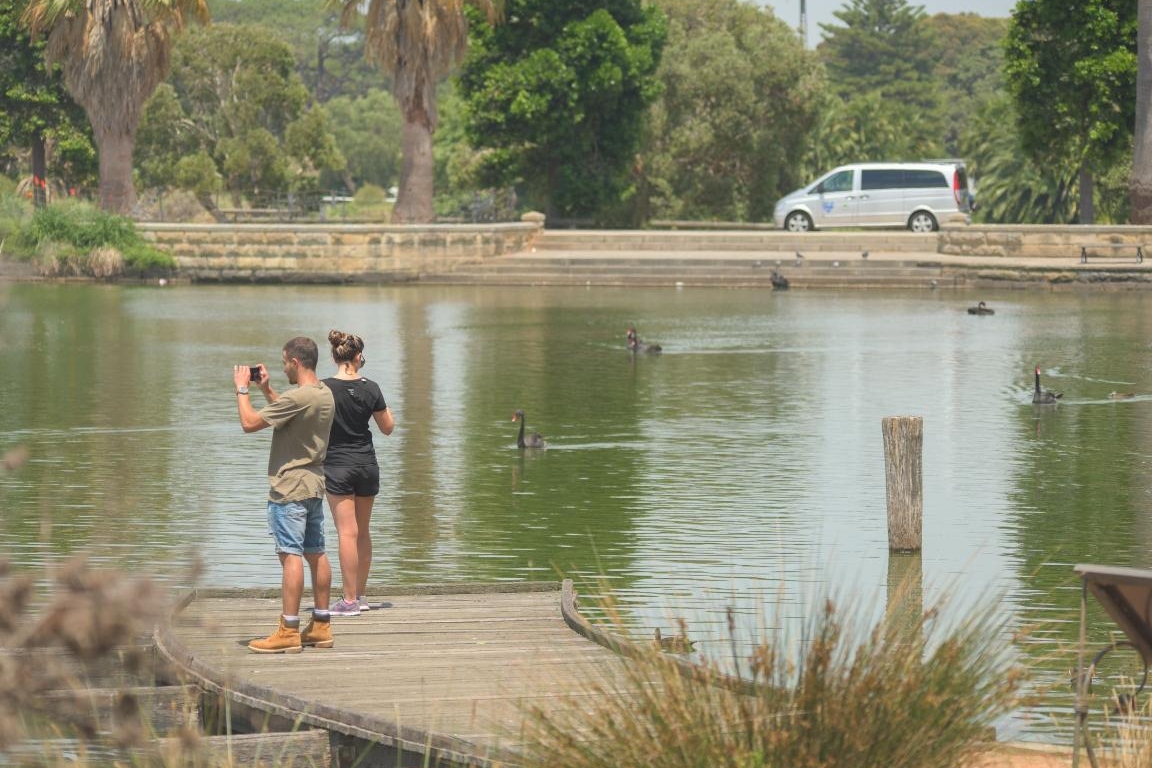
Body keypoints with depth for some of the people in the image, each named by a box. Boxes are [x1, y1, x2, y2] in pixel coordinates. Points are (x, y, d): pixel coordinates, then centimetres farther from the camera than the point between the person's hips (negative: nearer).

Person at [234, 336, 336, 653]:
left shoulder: (297, 398, -20)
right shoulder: (324, 394, 10)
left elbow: (249, 423, -19)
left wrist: (242, 388, -5)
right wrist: (266, 389, 22)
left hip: (290, 487, -9)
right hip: (315, 484, 9)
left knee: (291, 555, -10)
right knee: (316, 554, 12)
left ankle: (288, 632, -11)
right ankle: (321, 626, 17)